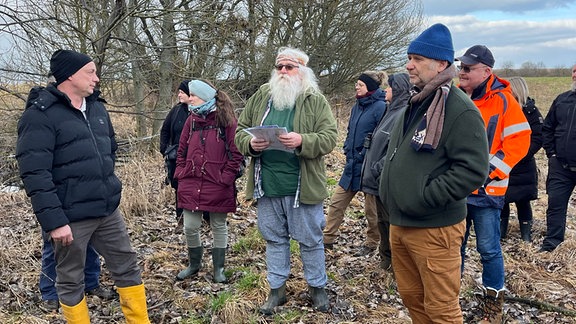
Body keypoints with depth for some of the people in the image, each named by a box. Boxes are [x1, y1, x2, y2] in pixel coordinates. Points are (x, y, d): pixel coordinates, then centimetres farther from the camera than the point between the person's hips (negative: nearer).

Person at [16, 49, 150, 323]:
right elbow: (34, 174, -20)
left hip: (108, 211, 7)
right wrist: (53, 220, -23)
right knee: (70, 281, 10)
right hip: (71, 217, -7)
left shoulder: (97, 107, 9)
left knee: (127, 268, 15)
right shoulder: (40, 115, -14)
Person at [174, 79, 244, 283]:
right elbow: (182, 150, 13)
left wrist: (226, 177, -13)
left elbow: (236, 153, -8)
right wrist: (181, 173, 3)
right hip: (191, 184, 4)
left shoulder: (226, 121, -7)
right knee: (190, 227, 8)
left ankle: (218, 268, 25)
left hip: (217, 187, -4)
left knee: (219, 227, 10)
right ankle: (194, 264, 30)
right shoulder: (192, 120, 8)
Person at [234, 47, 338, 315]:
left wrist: (302, 141, -27)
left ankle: (317, 286, 29)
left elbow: (329, 137, -9)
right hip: (267, 184, 3)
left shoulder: (315, 100, -2)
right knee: (274, 238, 15)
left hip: (302, 185, -3)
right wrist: (250, 144, -13)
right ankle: (277, 288, 30)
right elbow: (240, 131, 9)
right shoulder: (260, 97, 8)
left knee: (310, 240, 10)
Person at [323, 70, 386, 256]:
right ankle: (328, 239, 21)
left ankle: (371, 244, 26)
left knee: (371, 209, 8)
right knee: (336, 202, 10)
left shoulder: (380, 107, -15)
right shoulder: (358, 106, 10)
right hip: (353, 164, 8)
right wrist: (348, 151, 11)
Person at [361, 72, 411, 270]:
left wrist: (378, 169, -20)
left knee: (391, 224, 2)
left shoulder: (405, 114, -19)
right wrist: (373, 170, 14)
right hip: (380, 180, 10)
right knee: (383, 221, 21)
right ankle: (386, 258, 37)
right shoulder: (393, 111, 13)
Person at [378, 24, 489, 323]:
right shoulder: (413, 104, 13)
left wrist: (425, 197, -22)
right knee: (410, 297, 21)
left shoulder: (461, 110, -16)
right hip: (399, 223, 9)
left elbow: (472, 170, -22)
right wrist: (388, 179, 11)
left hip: (434, 229, -8)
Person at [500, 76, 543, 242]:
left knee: (523, 201, 6)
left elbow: (537, 139, -9)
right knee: (502, 199, 7)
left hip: (523, 168, -3)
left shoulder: (531, 111, -5)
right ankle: (500, 231, 22)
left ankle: (526, 233, 21)